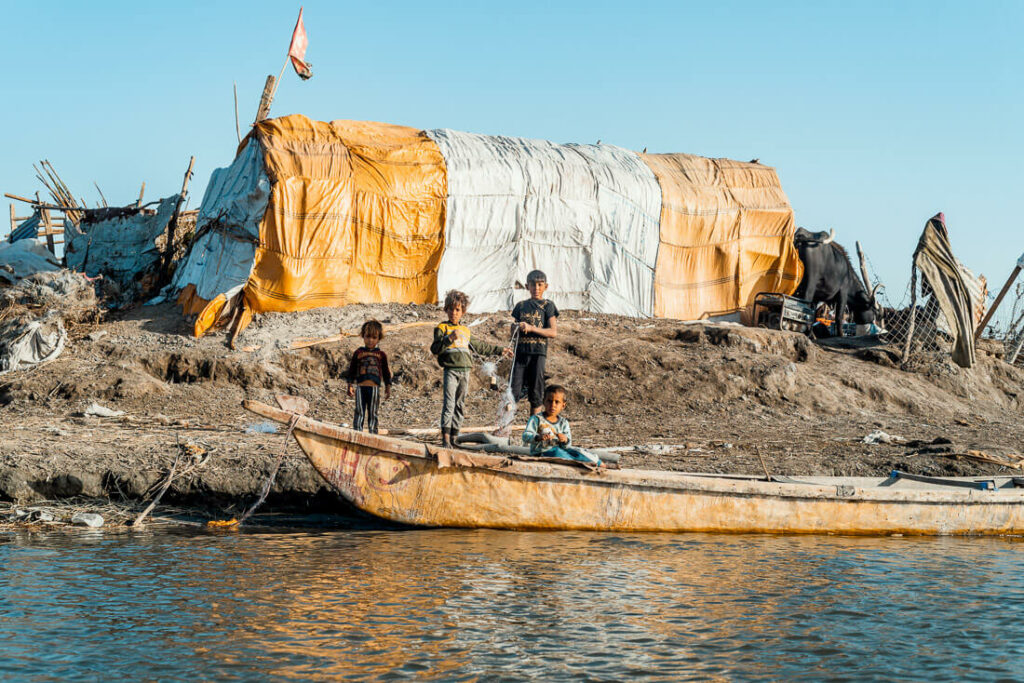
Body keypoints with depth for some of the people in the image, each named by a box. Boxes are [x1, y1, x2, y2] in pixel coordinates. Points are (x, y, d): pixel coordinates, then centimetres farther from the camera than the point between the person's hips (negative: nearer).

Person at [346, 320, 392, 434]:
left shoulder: (381, 355, 11)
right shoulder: (358, 353, 8)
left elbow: (386, 372, 14)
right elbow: (351, 370, 10)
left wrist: (388, 388, 11)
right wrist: (350, 385, 5)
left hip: (374, 387, 1)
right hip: (360, 387, -1)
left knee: (373, 413, 4)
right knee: (359, 412, -3)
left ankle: (373, 432, 7)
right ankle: (357, 431, -3)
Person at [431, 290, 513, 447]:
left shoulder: (466, 330, 21)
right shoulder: (442, 328, 5)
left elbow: (480, 347, 32)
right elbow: (435, 348, -7)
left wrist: (500, 350, 36)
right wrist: (449, 338, -19)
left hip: (465, 371, 5)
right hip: (451, 371, -5)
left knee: (459, 405, 4)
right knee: (449, 404, -14)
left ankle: (454, 437, 6)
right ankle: (445, 437, -17)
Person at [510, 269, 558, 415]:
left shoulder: (548, 306, 5)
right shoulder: (521, 306, 16)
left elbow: (553, 332, -5)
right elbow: (512, 331, 18)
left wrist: (531, 328, -15)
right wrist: (517, 327, -6)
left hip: (538, 353, -3)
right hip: (520, 352, 3)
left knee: (536, 395, 0)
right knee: (513, 392, -10)